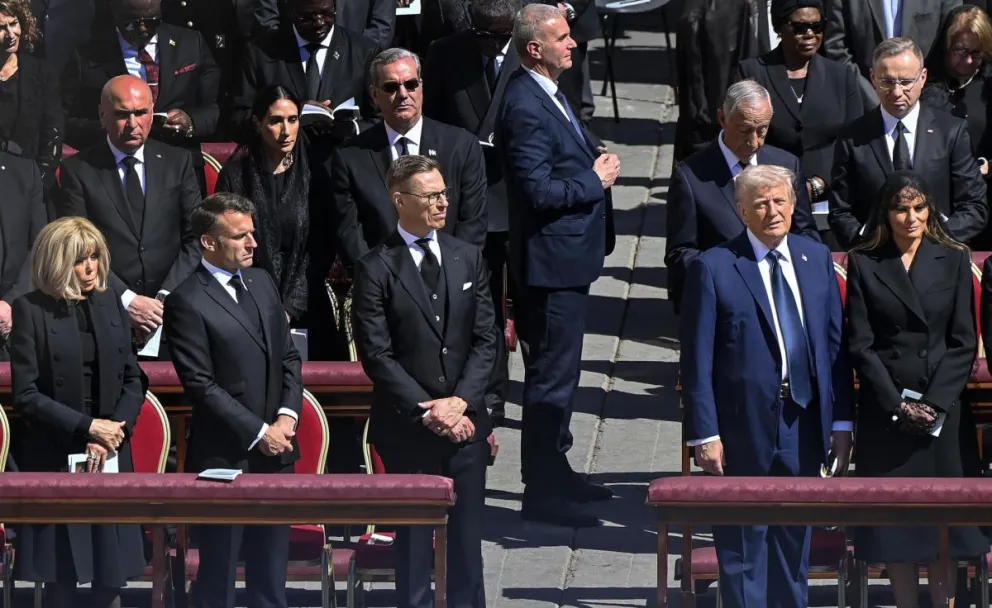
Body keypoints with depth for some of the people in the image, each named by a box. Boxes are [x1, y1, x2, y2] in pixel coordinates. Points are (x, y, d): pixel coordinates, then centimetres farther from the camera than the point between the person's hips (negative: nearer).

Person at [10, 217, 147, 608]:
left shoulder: (110, 301, 8)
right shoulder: (31, 310, -6)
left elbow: (132, 378, 9)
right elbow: (25, 395, -10)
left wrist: (114, 430, -7)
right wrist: (87, 427, -14)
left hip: (110, 458, 4)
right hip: (54, 458, -4)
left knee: (112, 572, 2)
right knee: (61, 575, 1)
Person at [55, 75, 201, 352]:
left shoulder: (177, 162, 12)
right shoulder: (78, 170, 5)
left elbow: (196, 238, 7)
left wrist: (165, 298, -6)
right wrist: (127, 301, -11)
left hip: (172, 308, 2)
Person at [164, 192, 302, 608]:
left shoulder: (261, 282, 11)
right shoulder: (187, 302, -11)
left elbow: (288, 356, 14)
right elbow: (201, 385, -14)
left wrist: (287, 416, -2)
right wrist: (258, 433, -13)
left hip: (276, 450, 7)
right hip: (226, 456, -7)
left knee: (271, 567, 12)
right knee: (218, 572, 2)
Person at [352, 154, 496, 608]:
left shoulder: (468, 259, 8)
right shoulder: (376, 269, -5)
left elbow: (485, 340, 5)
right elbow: (377, 354, -9)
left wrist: (460, 401, -8)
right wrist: (426, 412, -13)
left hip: (464, 419, 3)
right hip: (406, 425, -3)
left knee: (467, 531, 7)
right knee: (413, 535, 4)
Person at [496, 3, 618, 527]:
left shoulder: (546, 96, 11)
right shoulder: (525, 107, -22)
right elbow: (539, 190, -26)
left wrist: (598, 163, 6)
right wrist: (596, 179, -15)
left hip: (567, 255, 11)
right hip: (552, 260, -11)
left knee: (558, 371, 21)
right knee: (552, 376, -5)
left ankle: (554, 470, 33)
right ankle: (541, 492, 0)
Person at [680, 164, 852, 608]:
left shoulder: (816, 259, 7)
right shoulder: (714, 268, -8)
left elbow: (835, 344, 10)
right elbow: (697, 360, -8)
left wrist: (841, 421, 6)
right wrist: (704, 434, -13)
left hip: (803, 424, 5)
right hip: (745, 427, -5)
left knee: (795, 538, 14)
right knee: (744, 545, 2)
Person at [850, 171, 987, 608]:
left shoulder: (953, 261, 6)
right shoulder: (863, 264, 3)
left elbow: (964, 342, 2)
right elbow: (860, 344, -1)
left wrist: (934, 403, -8)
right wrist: (897, 404, -9)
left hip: (944, 410, 0)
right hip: (885, 410, 0)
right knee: (893, 521, 0)